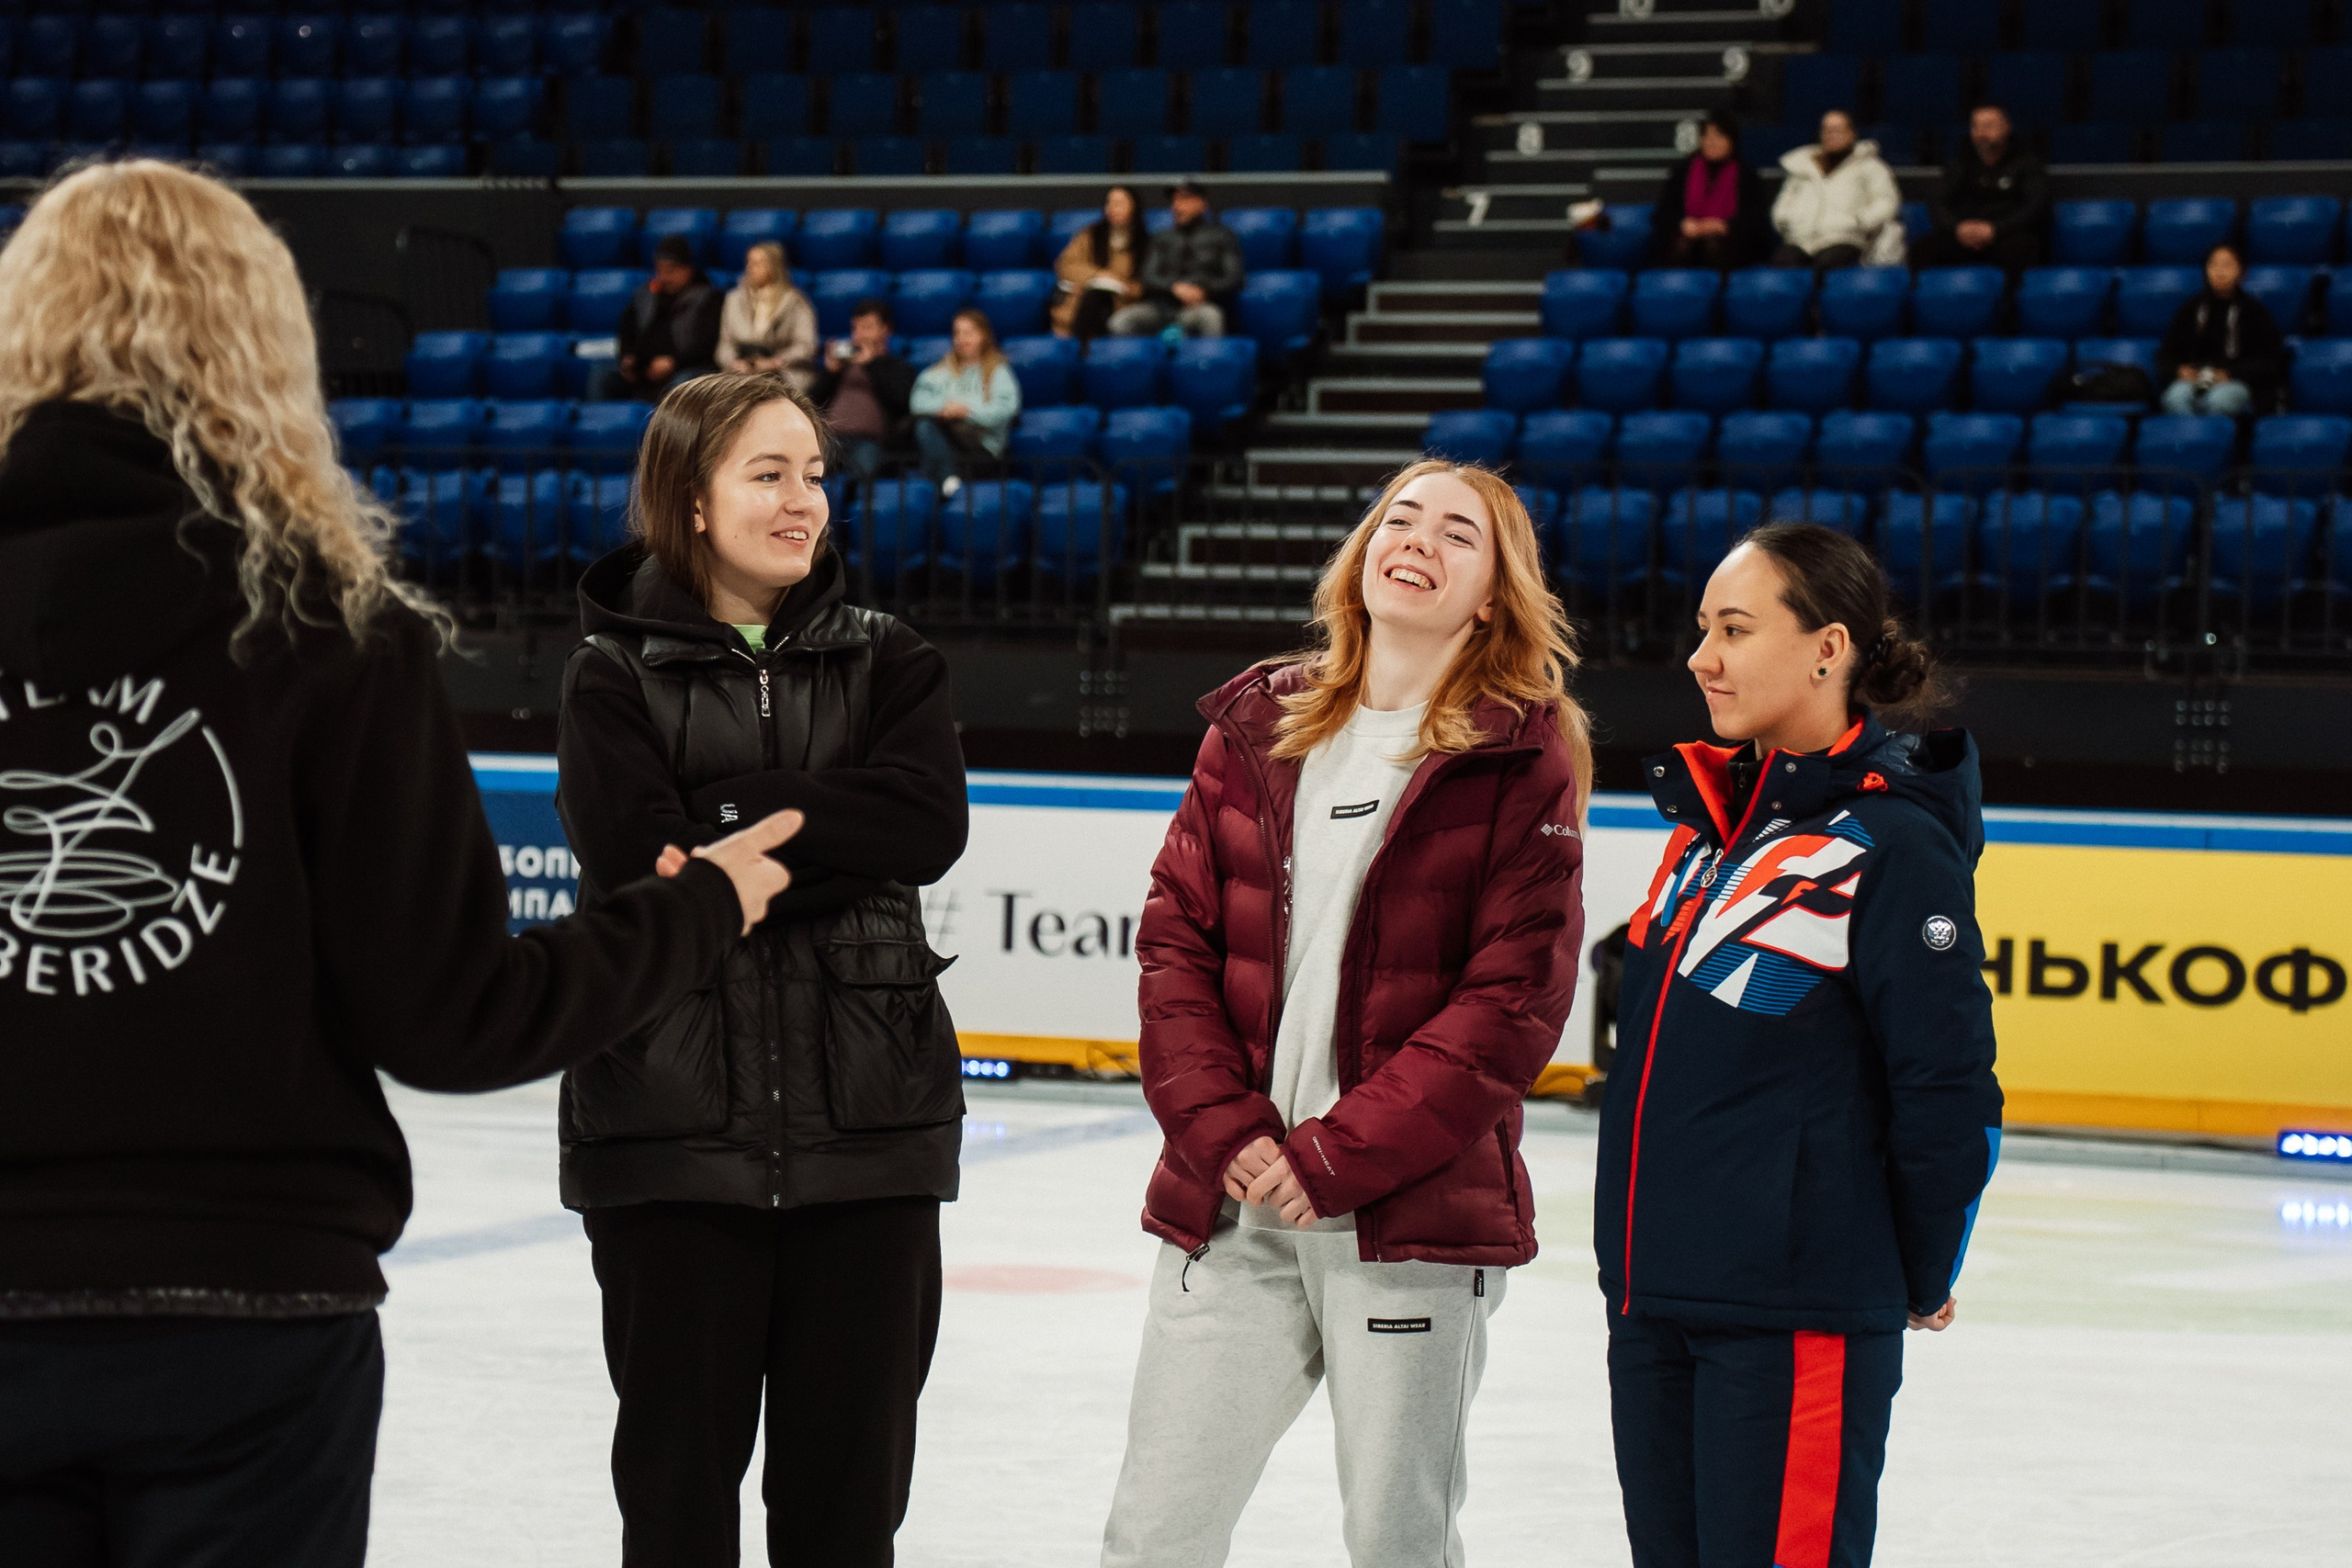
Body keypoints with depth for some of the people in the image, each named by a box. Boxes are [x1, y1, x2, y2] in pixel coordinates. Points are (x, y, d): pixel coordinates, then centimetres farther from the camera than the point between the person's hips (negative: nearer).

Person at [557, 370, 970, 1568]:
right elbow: (635, 865, -13)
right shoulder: (616, 677, 1)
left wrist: (740, 812, -14)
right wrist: (828, 850, -12)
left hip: (867, 1125, 2)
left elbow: (927, 827, -9)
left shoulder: (886, 665, 9)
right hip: (675, 1128, -2)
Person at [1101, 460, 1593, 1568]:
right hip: (1230, 1204, 3)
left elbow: (1514, 998, -8)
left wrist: (1335, 1156, -13)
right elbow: (1175, 936, 7)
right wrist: (1222, 1131, -7)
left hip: (1412, 1215, -3)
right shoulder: (1257, 727, 10)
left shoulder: (1523, 758, -2)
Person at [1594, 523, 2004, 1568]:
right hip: (1650, 1301, 8)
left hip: (1796, 1318, -8)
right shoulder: (1708, 815, 12)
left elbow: (1951, 1098, -12)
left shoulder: (1892, 842, -12)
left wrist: (1922, 1284, -2)